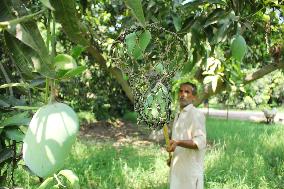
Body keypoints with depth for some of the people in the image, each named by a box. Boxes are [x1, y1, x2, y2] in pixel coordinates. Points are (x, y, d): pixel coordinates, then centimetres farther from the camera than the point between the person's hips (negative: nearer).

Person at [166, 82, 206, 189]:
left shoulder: (196, 114, -13)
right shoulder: (178, 115, 15)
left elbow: (200, 142, -23)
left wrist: (178, 143, -36)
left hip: (191, 167, -8)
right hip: (178, 167, 8)